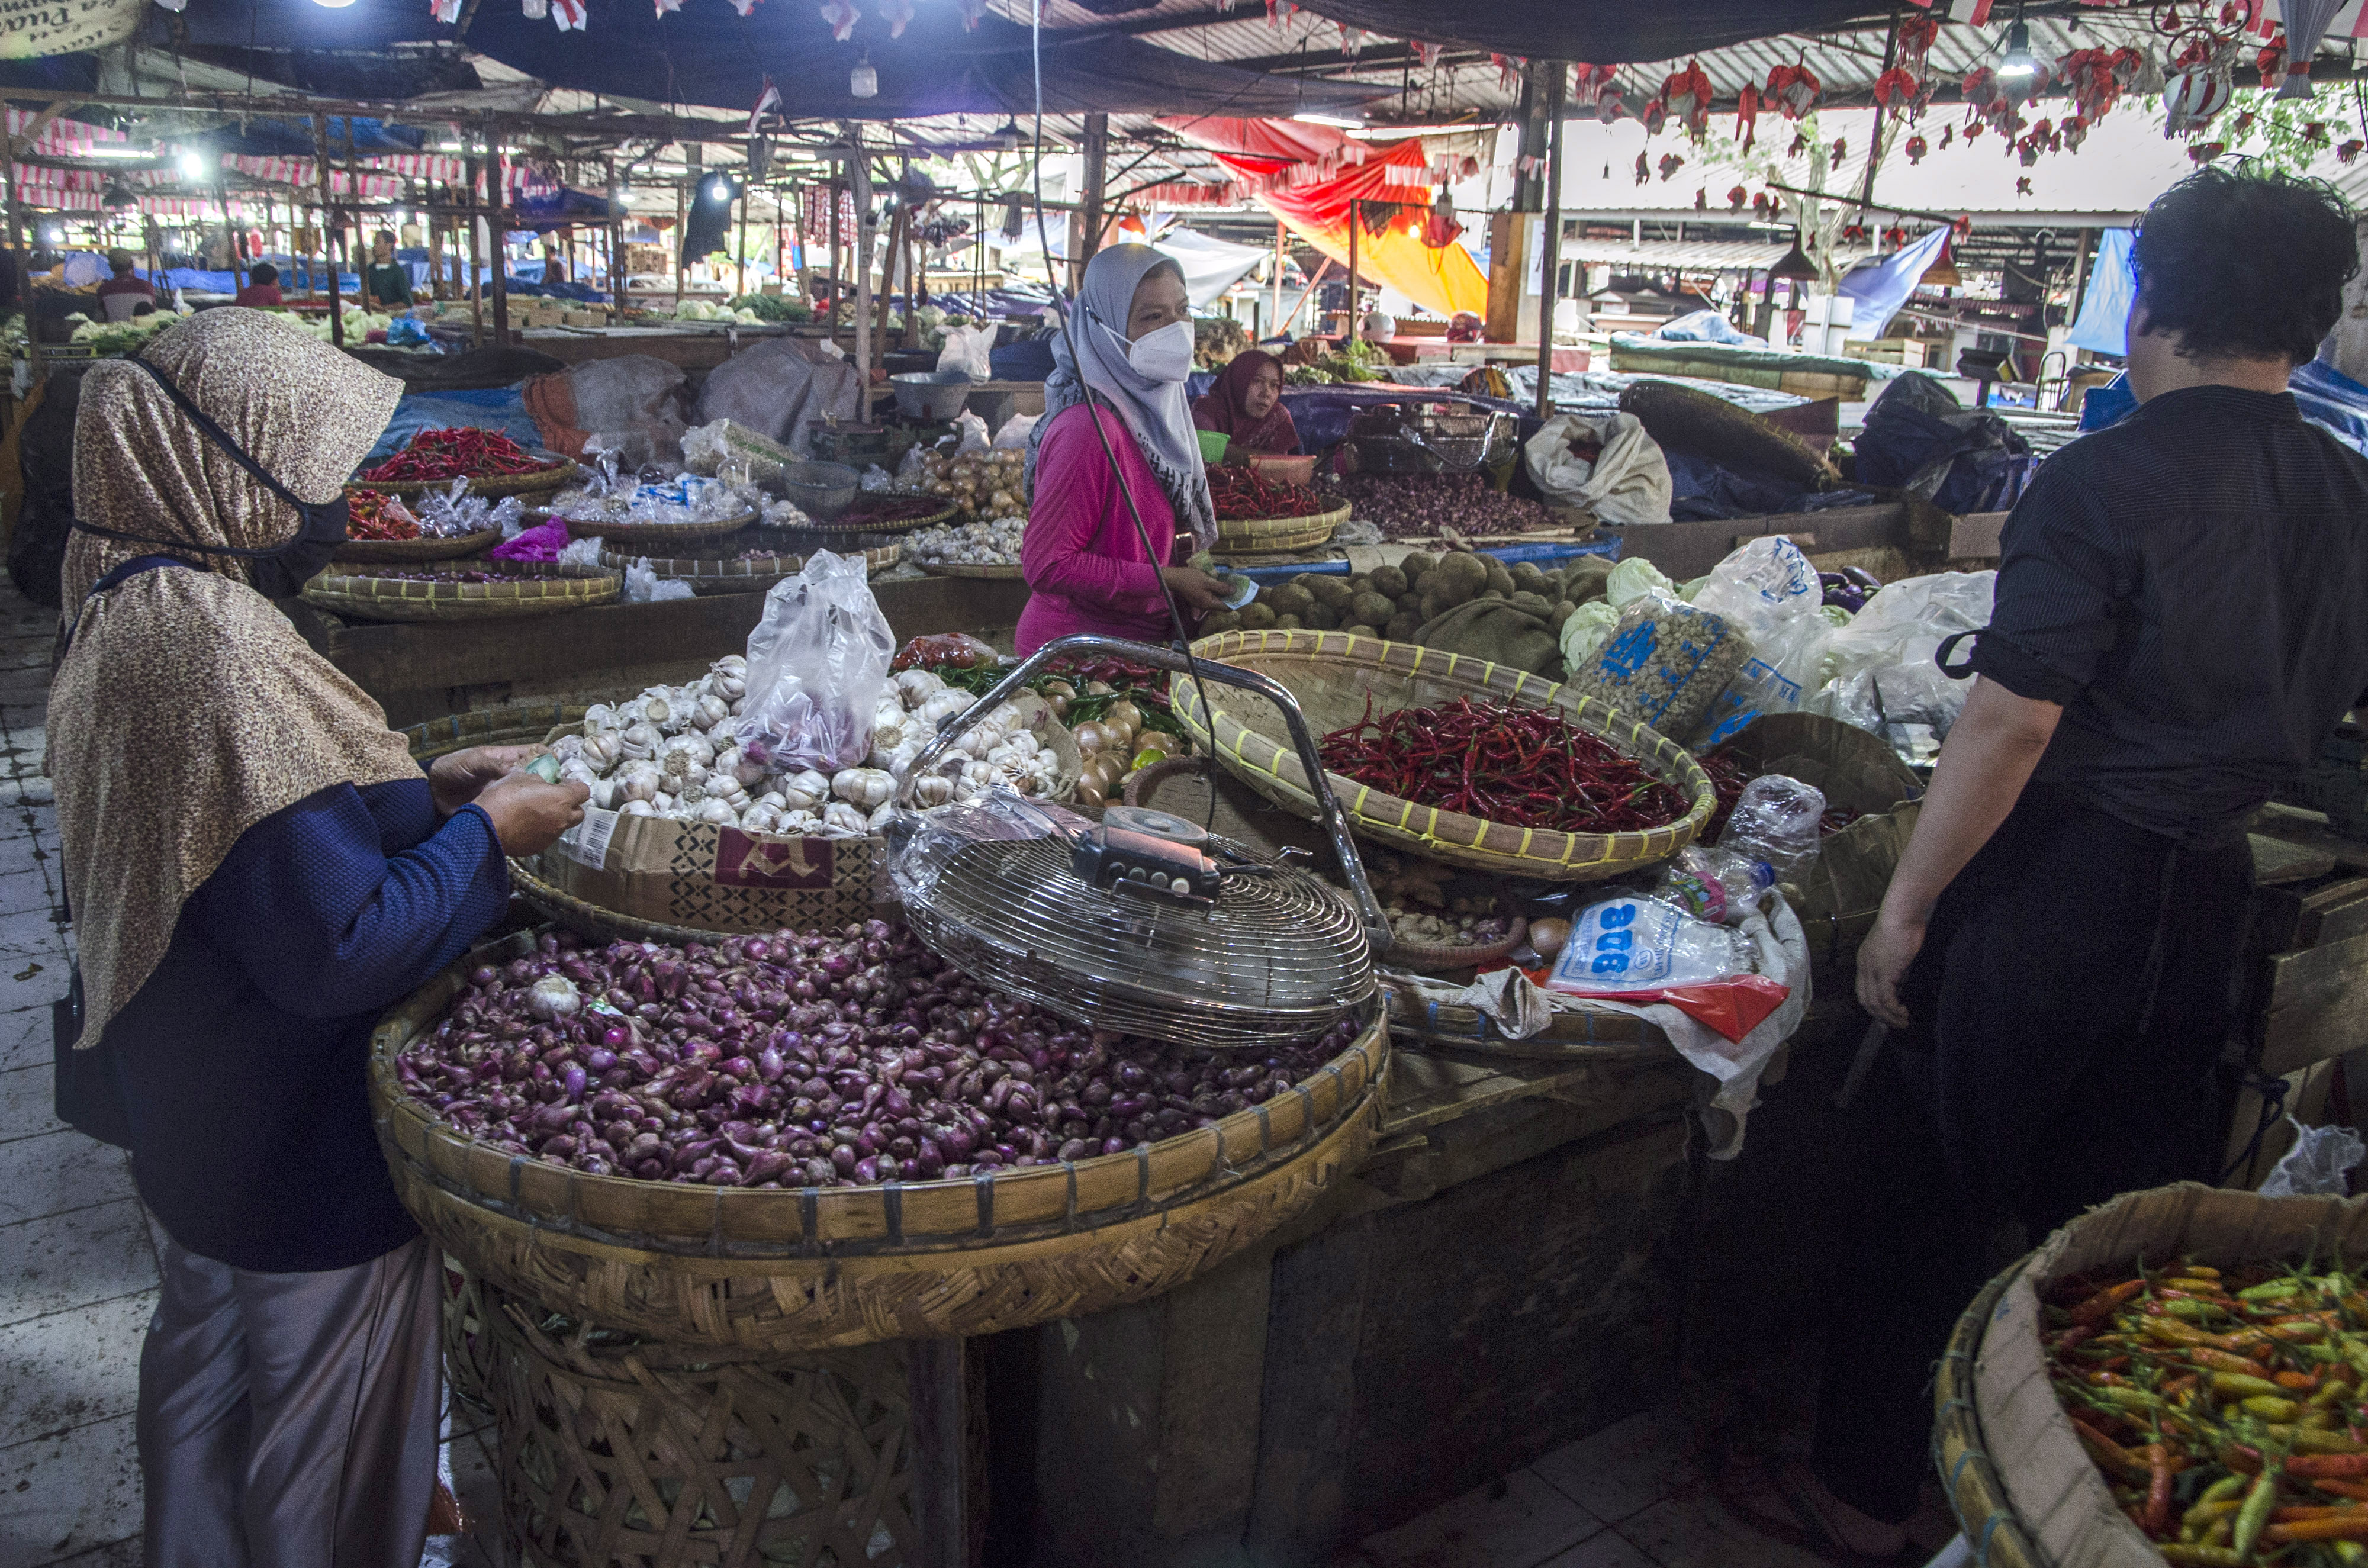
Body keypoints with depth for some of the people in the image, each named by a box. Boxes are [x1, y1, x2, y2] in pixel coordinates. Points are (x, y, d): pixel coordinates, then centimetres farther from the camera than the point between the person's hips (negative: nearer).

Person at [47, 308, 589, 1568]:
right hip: (304, 1152, -9)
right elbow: (341, 947, -30)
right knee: (327, 1450, 12)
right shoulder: (221, 649, -30)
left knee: (207, 1352, 30)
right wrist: (482, 833, -18)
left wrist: (424, 789, 5)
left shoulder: (133, 609, 0)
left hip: (196, 1125, 10)